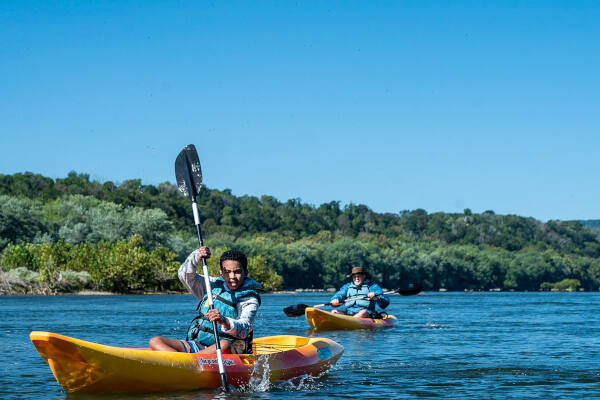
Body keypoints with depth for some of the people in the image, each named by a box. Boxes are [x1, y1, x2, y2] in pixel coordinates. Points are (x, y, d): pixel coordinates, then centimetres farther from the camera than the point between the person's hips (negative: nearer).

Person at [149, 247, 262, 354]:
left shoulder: (249, 300, -1)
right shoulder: (213, 285, 17)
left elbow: (244, 329, -17)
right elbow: (185, 276, 11)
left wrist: (224, 321, -39)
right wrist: (196, 257, -9)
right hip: (197, 345, 5)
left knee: (225, 345, -41)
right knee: (155, 341, -13)